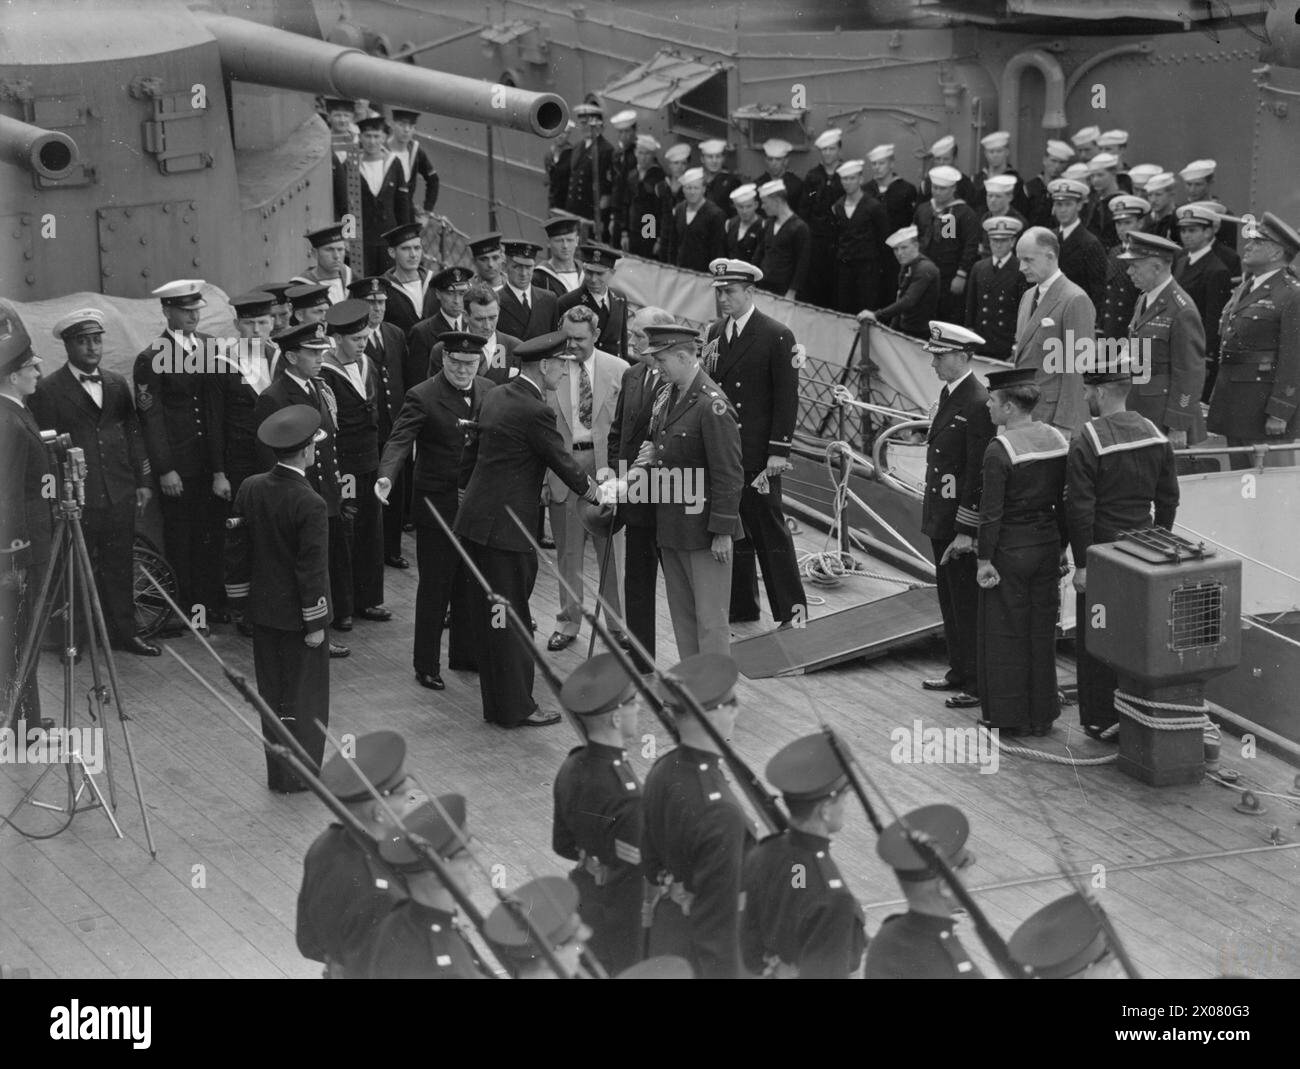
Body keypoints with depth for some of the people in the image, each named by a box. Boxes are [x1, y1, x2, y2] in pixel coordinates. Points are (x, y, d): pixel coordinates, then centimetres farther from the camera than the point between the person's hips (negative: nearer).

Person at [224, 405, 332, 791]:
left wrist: (242, 597, 15)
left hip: (262, 610, 6)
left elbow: (236, 549, 4)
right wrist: (316, 622, -11)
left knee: (272, 691, 16)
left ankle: (277, 771, 24)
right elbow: (312, 569, -19)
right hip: (295, 614, -6)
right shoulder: (309, 505, -22)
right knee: (303, 693, 8)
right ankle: (299, 774, 15)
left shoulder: (250, 489, -4)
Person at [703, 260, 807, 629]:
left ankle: (792, 610, 6)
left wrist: (778, 451, -13)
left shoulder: (777, 336, -8)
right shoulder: (716, 333, 11)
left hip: (757, 456, -6)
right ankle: (740, 608, 19)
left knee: (770, 531, -2)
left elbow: (787, 399, -9)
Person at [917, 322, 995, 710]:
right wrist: (934, 519, 16)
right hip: (941, 518, 10)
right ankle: (960, 670, 28)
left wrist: (965, 531, -20)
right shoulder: (948, 393, 11)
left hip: (962, 523, -10)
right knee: (949, 597, 17)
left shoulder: (978, 405, -19)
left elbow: (978, 473, -20)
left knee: (968, 603, -2)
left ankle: (979, 683, 5)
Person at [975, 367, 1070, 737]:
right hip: (1047, 545, 6)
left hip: (1010, 549, -6)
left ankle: (1008, 717, 14)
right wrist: (1061, 547, 14)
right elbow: (1066, 502, 6)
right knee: (1042, 630, 15)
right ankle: (1041, 714, 22)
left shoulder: (999, 450, -18)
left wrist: (984, 560, -11)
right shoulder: (1057, 439, 1)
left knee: (1005, 633, 7)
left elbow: (991, 512, -18)